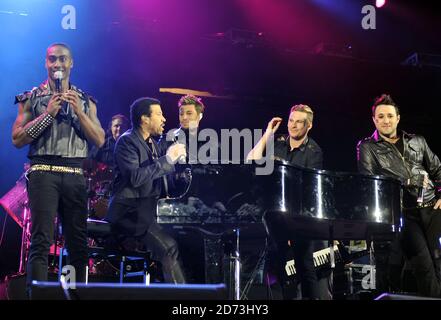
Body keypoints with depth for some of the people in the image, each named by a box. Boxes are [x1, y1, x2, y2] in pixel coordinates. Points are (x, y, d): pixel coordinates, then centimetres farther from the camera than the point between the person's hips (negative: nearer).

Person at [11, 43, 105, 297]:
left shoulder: (85, 101, 16)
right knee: (41, 241, -12)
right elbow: (17, 139, 0)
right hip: (44, 172, -3)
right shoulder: (32, 98, 9)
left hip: (75, 176, 3)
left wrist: (78, 112, -6)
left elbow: (99, 140, 7)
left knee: (79, 242, 4)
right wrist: (48, 114, -7)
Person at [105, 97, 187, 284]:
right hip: (129, 211, -8)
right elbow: (135, 177, -23)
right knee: (169, 247, -25)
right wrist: (167, 159, -18)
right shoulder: (127, 141, -8)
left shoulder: (153, 144, 19)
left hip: (148, 210, 8)